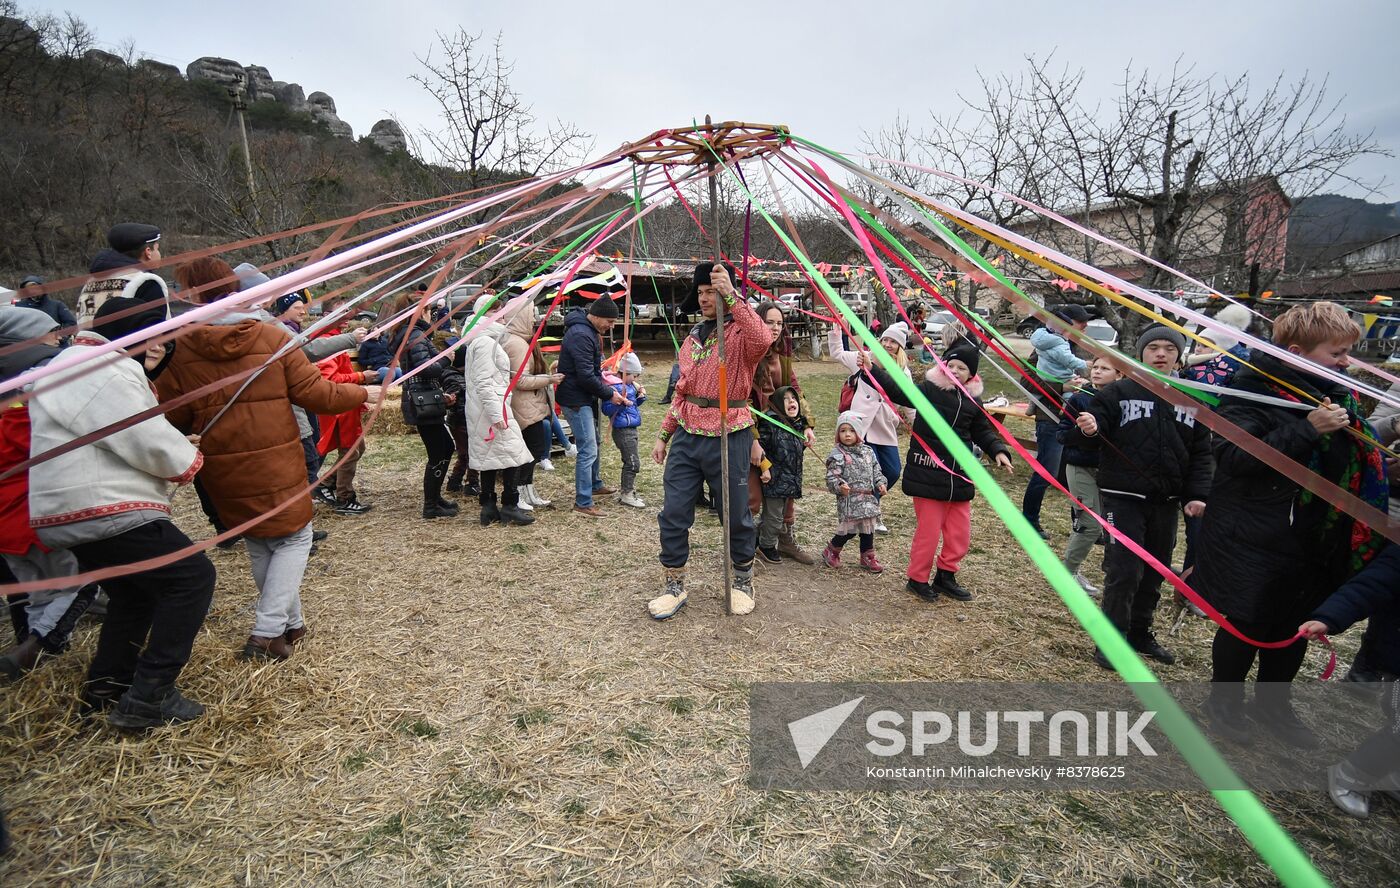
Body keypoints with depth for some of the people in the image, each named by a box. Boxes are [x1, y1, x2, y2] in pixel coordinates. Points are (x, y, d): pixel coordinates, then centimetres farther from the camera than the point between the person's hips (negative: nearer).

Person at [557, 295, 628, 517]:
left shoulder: (588, 331, 12)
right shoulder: (581, 335, -22)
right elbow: (586, 376, -25)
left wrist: (603, 383, 7)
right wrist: (609, 394, -14)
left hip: (584, 398, 11)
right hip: (576, 400, -11)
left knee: (593, 443, 24)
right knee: (588, 450, -9)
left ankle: (595, 485, 42)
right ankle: (583, 503, -2)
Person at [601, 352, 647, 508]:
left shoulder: (630, 386, 12)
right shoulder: (616, 387, -17)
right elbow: (606, 409, -20)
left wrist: (640, 397, 8)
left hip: (631, 430, 10)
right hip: (623, 432, -10)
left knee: (629, 463, 17)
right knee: (633, 463, -7)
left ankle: (625, 492, 28)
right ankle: (627, 494, 2)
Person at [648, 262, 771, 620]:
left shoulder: (740, 330, -5)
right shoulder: (694, 335, 15)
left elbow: (762, 340, -32)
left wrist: (731, 296, -33)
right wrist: (664, 433, 17)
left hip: (728, 437, -5)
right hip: (687, 436, 6)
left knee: (736, 515, 9)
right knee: (673, 513, 3)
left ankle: (743, 580, 31)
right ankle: (674, 586, 19)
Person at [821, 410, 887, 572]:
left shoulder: (867, 452, 9)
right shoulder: (837, 455, -9)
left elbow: (876, 471, 18)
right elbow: (831, 477, -13)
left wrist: (881, 483, 2)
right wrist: (839, 486, -31)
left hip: (868, 498, 6)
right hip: (849, 500, -6)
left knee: (868, 528, 13)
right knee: (849, 529, -5)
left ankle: (867, 557, 29)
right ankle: (831, 551, 18)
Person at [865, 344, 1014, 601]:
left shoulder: (973, 401, 7)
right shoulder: (929, 389, -7)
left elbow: (982, 431, 18)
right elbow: (897, 391, -18)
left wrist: (998, 451, 2)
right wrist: (872, 369, -29)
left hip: (959, 477, 5)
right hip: (928, 474, -5)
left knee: (960, 533, 12)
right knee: (929, 530, 1)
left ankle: (945, 576, 31)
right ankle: (917, 579, 20)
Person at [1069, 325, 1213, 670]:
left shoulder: (1191, 400, 9)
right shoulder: (1117, 392, -4)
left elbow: (1201, 453, 12)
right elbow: (1092, 439, -8)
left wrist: (1197, 494, 2)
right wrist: (1088, 430, -32)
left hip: (1166, 502, 5)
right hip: (1123, 498, -5)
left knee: (1154, 572, 15)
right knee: (1124, 571, -8)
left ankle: (1140, 633, 32)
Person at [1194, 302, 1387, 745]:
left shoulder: (1340, 396, 7)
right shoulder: (1254, 390, -15)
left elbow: (1359, 463, 22)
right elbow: (1235, 458, -27)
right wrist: (1308, 429, -29)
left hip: (1316, 544, 7)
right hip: (1255, 541, -7)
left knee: (1294, 628, 18)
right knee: (1247, 625, 6)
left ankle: (1272, 704, 39)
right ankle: (1223, 700, 30)